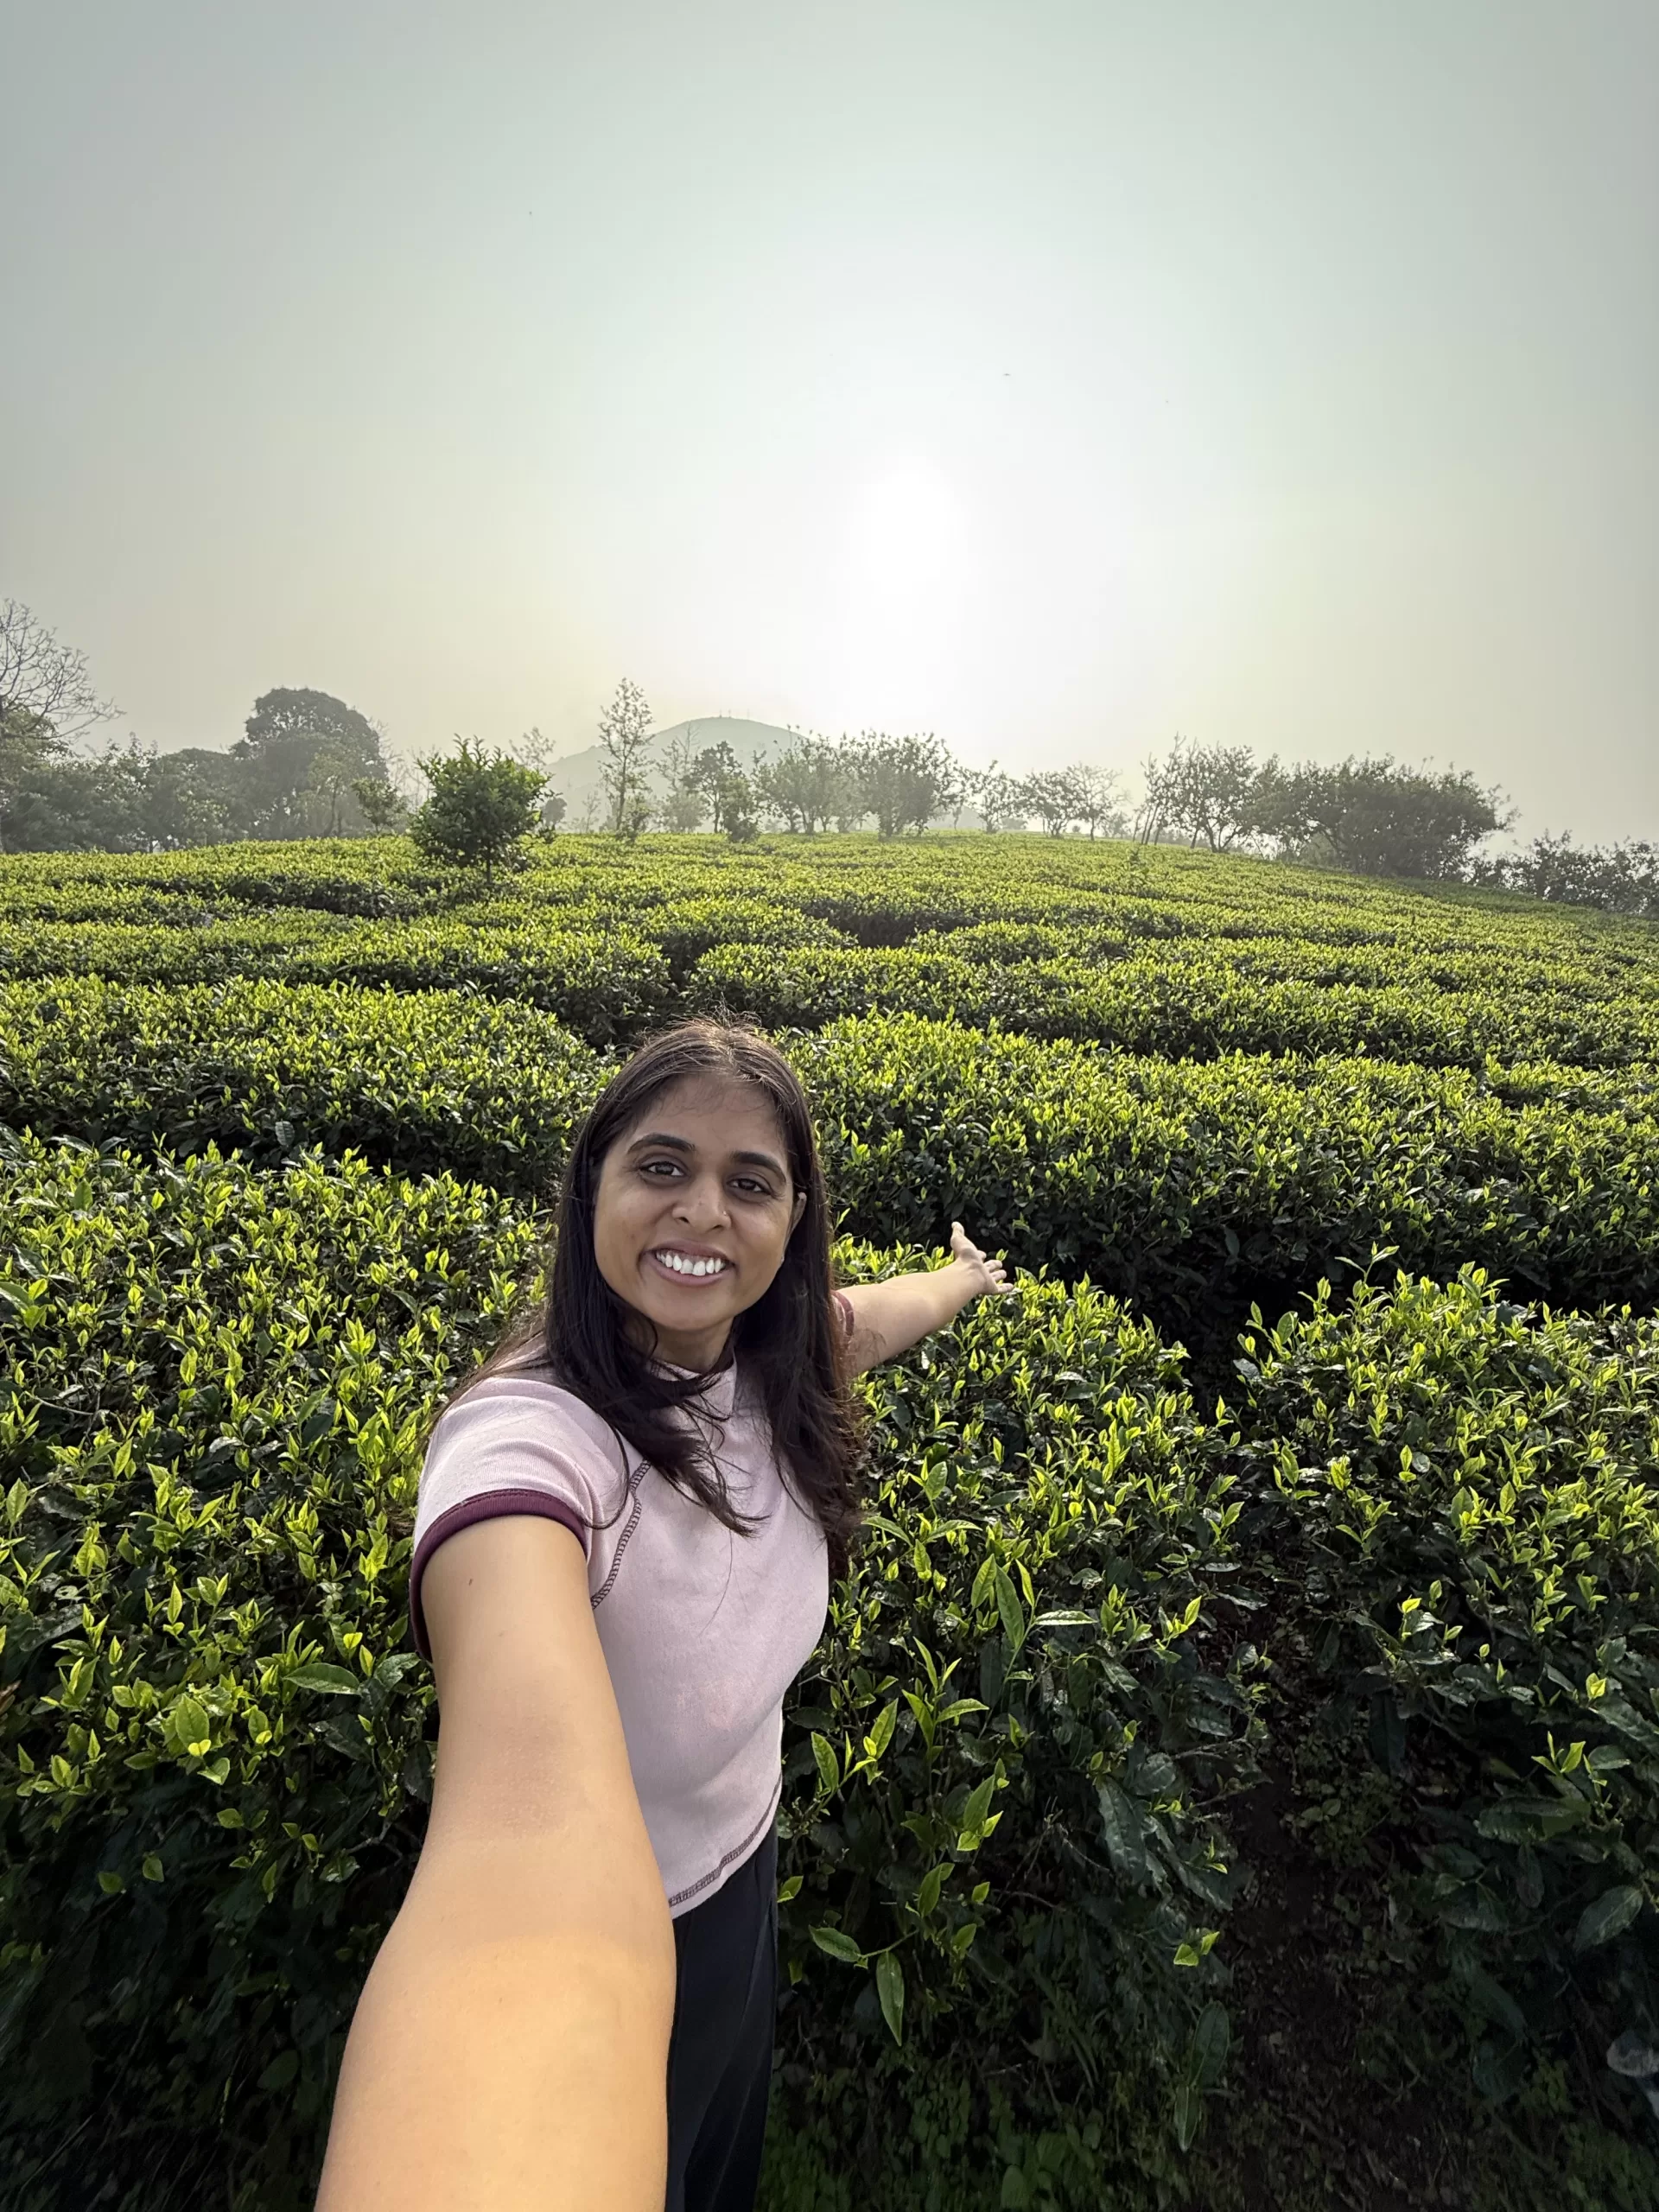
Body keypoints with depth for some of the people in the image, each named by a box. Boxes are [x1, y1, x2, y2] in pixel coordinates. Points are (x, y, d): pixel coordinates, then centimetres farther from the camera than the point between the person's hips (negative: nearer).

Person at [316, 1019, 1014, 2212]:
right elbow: (530, 1806, -54)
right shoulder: (524, 1438, -38)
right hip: (604, 1930, -5)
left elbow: (873, 1318, 5)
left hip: (747, 1864, 6)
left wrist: (969, 1277, 24)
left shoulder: (771, 1360, -17)